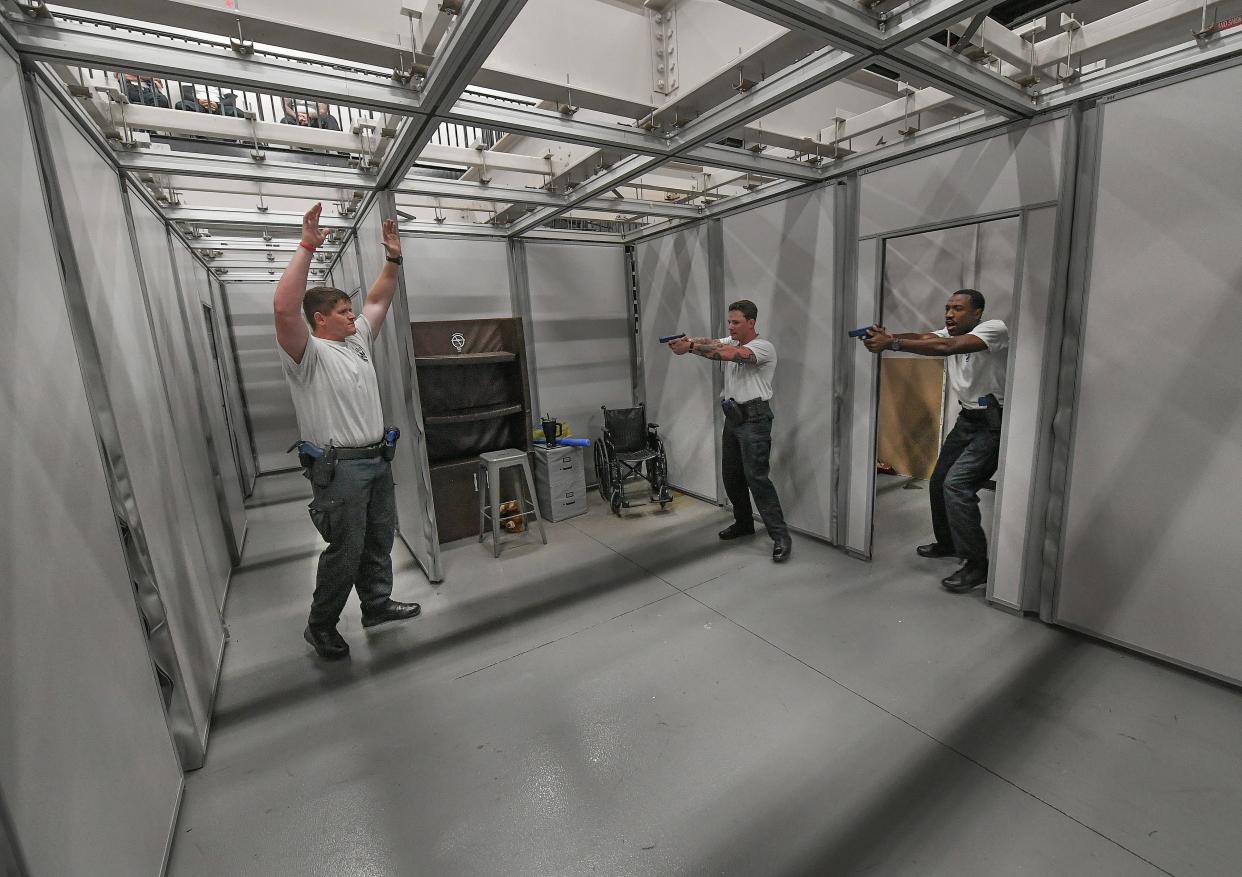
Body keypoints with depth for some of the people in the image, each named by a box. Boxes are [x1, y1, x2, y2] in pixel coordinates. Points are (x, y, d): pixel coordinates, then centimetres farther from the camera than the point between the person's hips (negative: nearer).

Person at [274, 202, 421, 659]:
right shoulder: (307, 353, -13)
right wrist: (307, 247, -29)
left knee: (379, 540, 18)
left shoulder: (357, 341, 12)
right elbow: (283, 307, -31)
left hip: (377, 460, 9)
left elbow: (379, 300, 19)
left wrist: (393, 258, 10)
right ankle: (320, 626, 22)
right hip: (338, 468, -8)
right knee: (345, 551, 1)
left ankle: (377, 604, 35)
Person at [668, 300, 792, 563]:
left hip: (754, 420, -8)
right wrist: (686, 340, -27)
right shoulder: (731, 341, 12)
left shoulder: (763, 347, -13)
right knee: (731, 474, 14)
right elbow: (709, 343, -5)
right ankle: (744, 523, 31)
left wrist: (690, 347, -32)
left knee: (756, 477, -11)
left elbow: (728, 354, -30)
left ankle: (780, 536, -2)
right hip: (733, 418, 8)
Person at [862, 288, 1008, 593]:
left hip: (993, 422, -8)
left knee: (956, 484, -19)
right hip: (967, 418, 8)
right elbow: (921, 337, -14)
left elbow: (946, 347, -35)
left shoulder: (995, 329, -18)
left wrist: (892, 344, -42)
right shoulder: (950, 333, 5)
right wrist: (887, 336, -34)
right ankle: (948, 543, 33)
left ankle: (977, 564, -8)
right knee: (939, 481, 13)